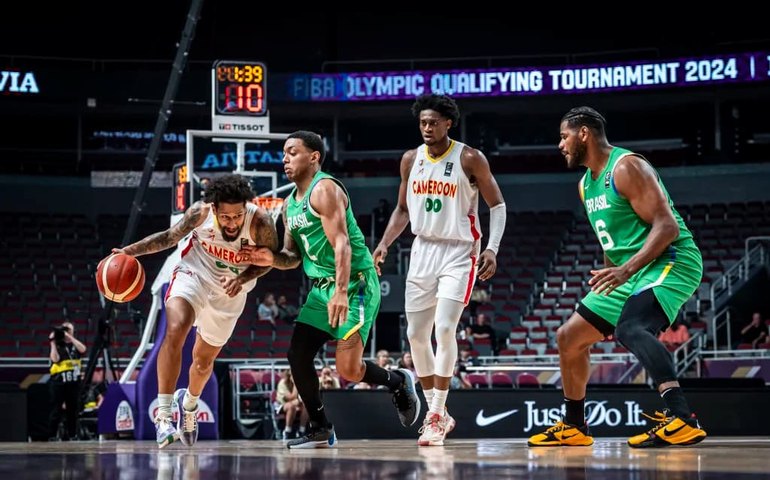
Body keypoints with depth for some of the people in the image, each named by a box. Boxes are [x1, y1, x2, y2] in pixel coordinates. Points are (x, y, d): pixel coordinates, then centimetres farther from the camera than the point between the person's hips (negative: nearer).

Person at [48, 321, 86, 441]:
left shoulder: (75, 345, 12)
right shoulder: (57, 345, 3)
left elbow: (82, 349, -10)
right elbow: (55, 359, -13)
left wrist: (70, 337, -12)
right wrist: (53, 343, -12)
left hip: (73, 382, 3)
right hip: (58, 381, -3)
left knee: (73, 409, 7)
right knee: (56, 410, -3)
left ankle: (72, 435, 14)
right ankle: (52, 435, -1)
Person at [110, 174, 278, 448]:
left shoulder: (260, 223, -26)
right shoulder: (200, 213, -23)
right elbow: (171, 236, -7)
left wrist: (243, 278, -26)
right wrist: (130, 251, -18)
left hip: (229, 293, 2)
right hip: (194, 274, -1)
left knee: (204, 361, 16)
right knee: (175, 331, -31)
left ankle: (189, 403, 51)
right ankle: (163, 414, -28)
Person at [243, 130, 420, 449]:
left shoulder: (324, 190, -13)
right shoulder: (290, 204, 15)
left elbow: (342, 244, -22)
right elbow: (294, 257, 20)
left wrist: (341, 291, -32)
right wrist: (272, 259, -2)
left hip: (355, 284, -9)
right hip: (321, 287, 9)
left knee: (348, 370, -16)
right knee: (297, 355, -1)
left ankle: (398, 382, 14)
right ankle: (320, 430, 11)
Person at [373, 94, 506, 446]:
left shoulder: (470, 159, -10)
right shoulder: (411, 160, 5)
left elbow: (497, 205, -4)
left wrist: (492, 249, -16)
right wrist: (384, 244, 3)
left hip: (459, 252, -6)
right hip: (423, 249, 6)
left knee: (444, 328, -18)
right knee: (416, 333, 4)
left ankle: (438, 415, -11)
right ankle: (435, 412, 18)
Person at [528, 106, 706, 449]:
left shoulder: (626, 168, -15)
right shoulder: (586, 184, 15)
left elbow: (667, 227, -22)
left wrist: (626, 269, -31)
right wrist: (610, 276, 20)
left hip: (671, 261, -10)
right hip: (628, 273, 10)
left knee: (630, 329, -37)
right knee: (569, 337, 13)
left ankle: (682, 419, -45)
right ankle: (573, 427, 27)